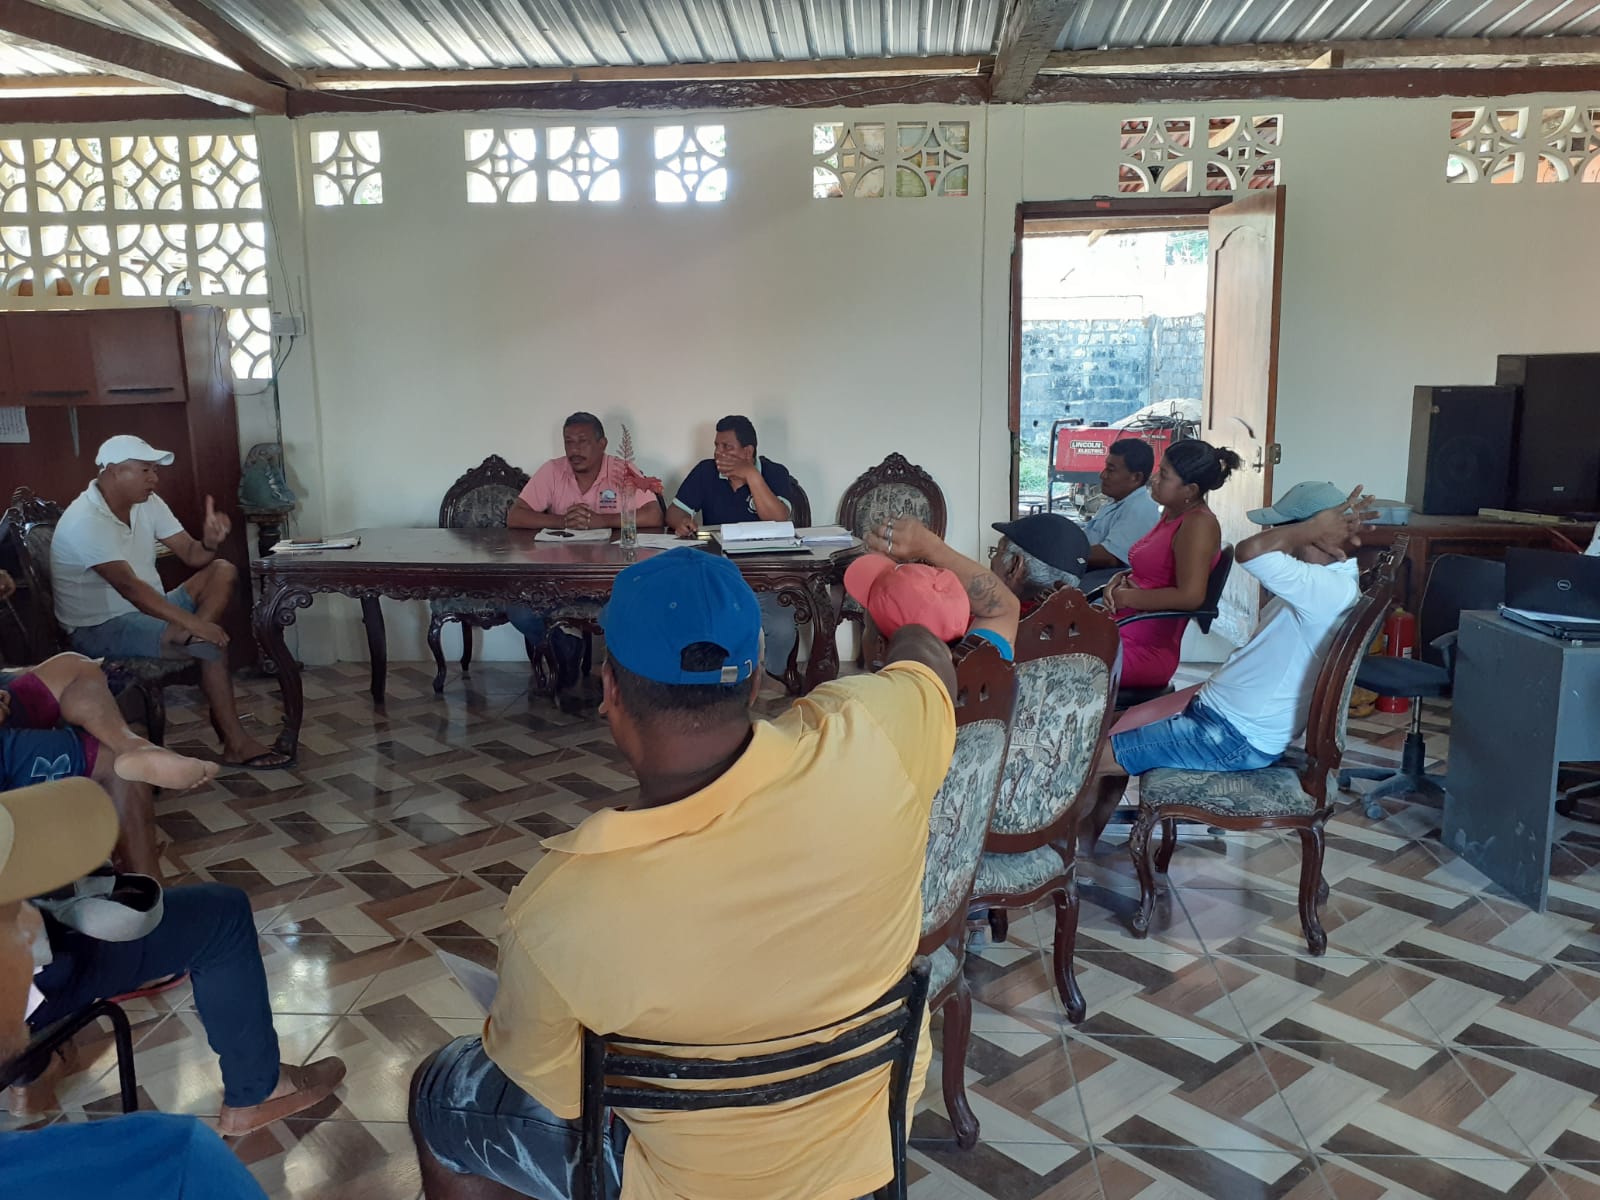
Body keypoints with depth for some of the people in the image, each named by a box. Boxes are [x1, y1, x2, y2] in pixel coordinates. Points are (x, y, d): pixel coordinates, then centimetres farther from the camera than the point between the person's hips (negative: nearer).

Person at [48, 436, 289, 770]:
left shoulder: (147, 503, 2)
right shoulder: (85, 522, -23)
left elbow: (191, 555, 1)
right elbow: (128, 586, -33)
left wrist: (210, 541, -24)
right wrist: (194, 623, -40)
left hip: (145, 611, 8)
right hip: (100, 629, -8)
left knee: (222, 571, -9)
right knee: (209, 641, -27)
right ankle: (236, 744, -20)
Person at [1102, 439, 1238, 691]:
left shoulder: (1199, 524, -15)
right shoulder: (1172, 513, 13)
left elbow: (1190, 596, -24)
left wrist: (1125, 597, -16)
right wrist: (1119, 580, 4)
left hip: (1144, 649, -9)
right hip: (1116, 627, 9)